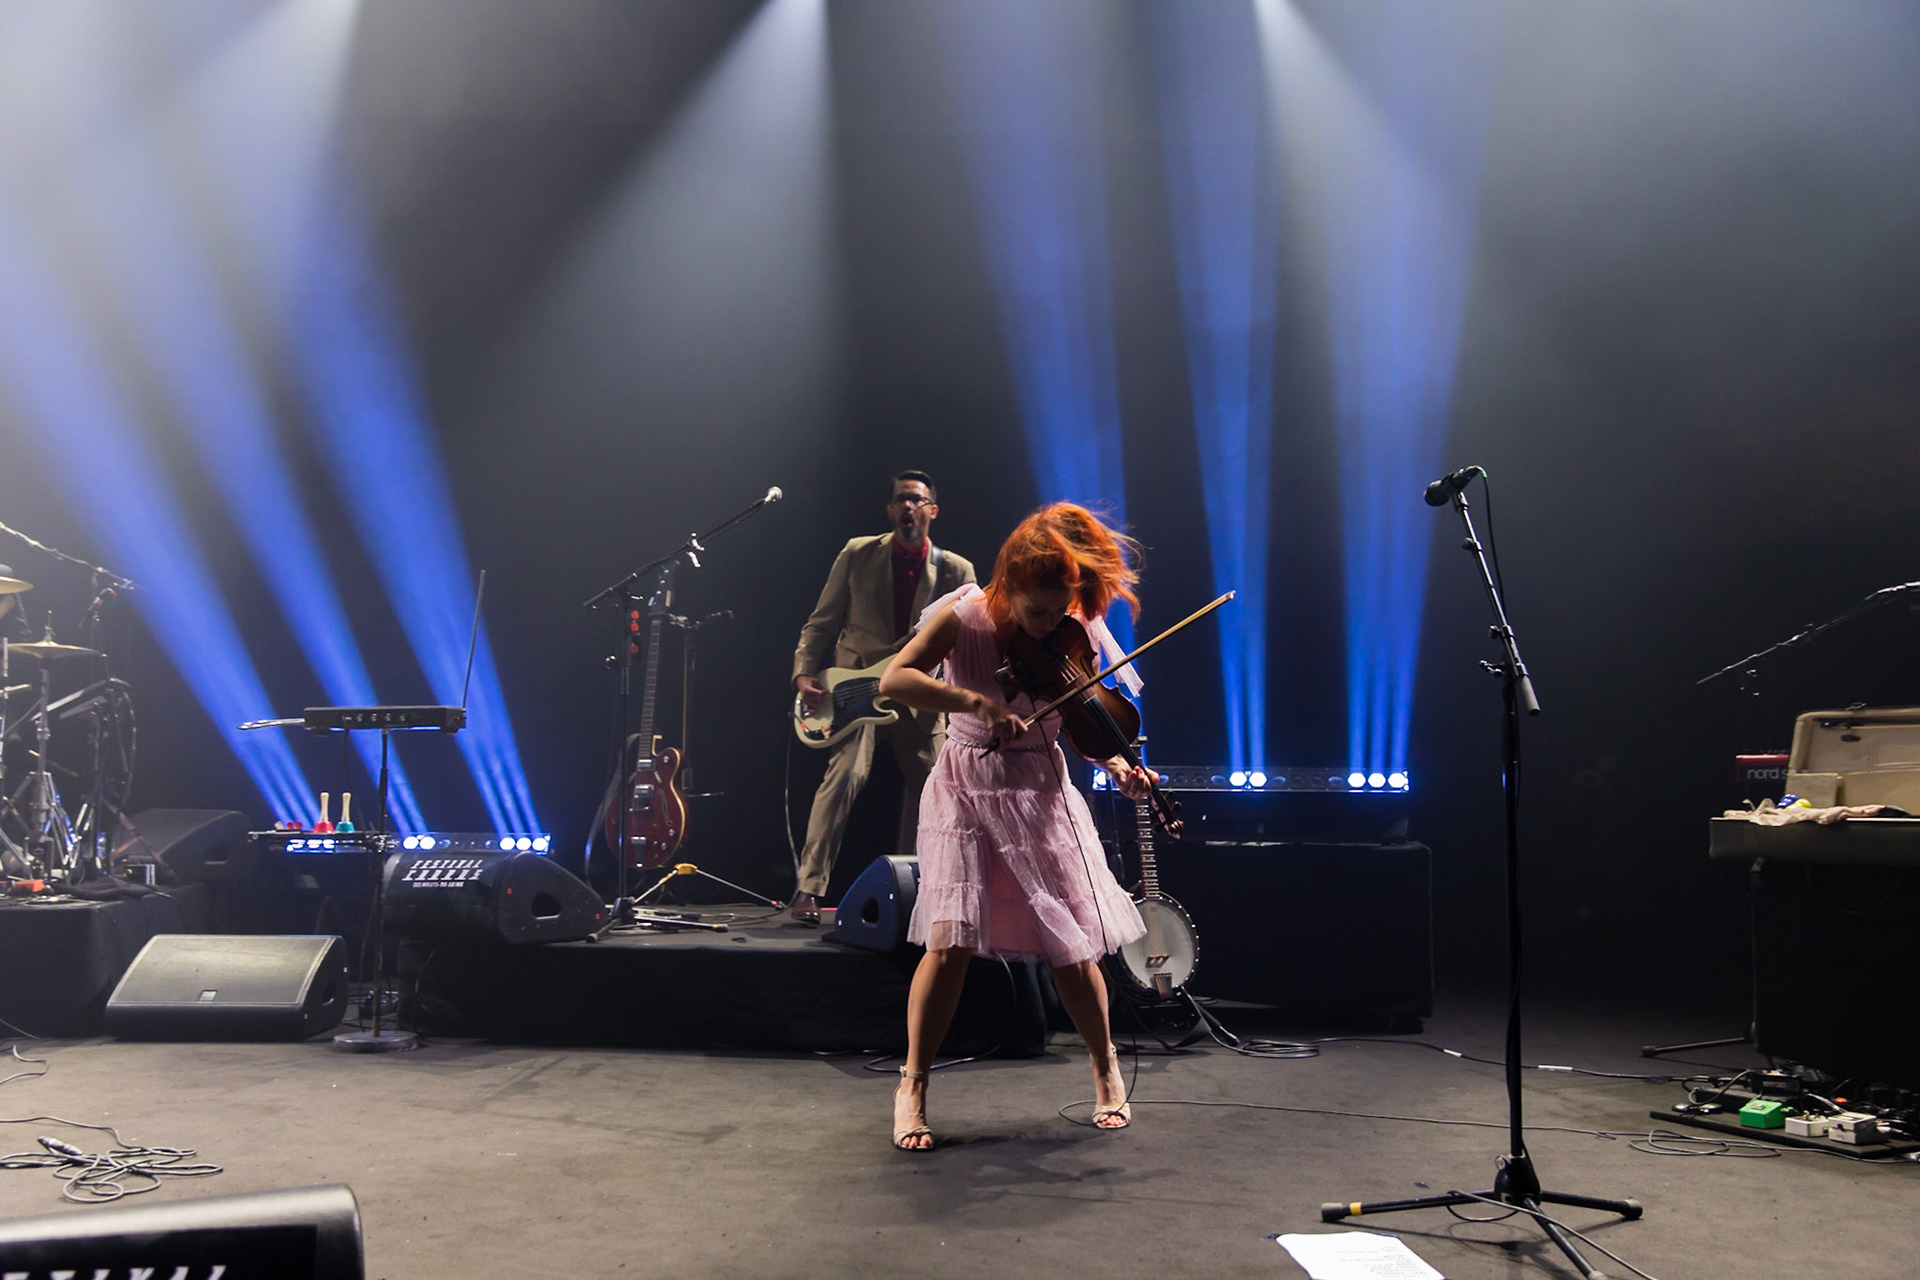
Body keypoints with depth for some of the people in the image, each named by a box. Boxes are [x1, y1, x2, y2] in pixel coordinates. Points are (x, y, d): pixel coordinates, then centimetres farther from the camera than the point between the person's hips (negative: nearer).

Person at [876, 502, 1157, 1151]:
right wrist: (976, 701, -35)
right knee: (951, 940, -13)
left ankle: (1106, 1069, 26)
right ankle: (913, 1087, 4)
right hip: (966, 789, -2)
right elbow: (894, 680, -23)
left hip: (1041, 793, 2)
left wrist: (1118, 766, -17)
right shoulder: (964, 617, -12)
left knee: (1072, 947, 0)